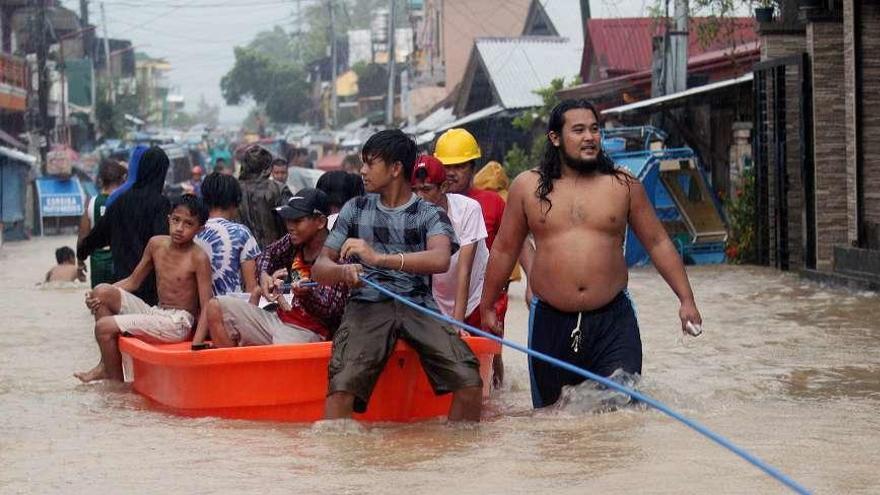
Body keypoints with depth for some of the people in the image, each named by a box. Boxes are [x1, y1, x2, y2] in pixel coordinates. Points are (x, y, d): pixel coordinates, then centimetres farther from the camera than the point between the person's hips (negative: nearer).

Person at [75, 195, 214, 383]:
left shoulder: (198, 258, -15)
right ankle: (107, 365, 2)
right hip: (155, 313, 7)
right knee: (102, 292, -4)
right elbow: (133, 282, 13)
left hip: (177, 323, -7)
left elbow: (206, 307, -16)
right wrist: (97, 296, -1)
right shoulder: (156, 244, 4)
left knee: (104, 327, -15)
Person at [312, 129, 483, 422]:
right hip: (368, 306, 1)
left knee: (469, 383, -22)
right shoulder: (355, 210, 17)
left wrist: (379, 258, -24)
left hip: (418, 306, 0)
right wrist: (342, 271, -12)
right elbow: (320, 268, 14)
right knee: (342, 387, -29)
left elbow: (440, 260, -13)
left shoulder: (430, 215, 9)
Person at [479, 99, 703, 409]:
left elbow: (658, 243, 8)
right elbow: (504, 250, 12)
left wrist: (686, 299, 3)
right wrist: (487, 307, 15)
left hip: (613, 319, -1)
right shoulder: (527, 187, 4)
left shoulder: (623, 185, 4)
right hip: (550, 322, 1)